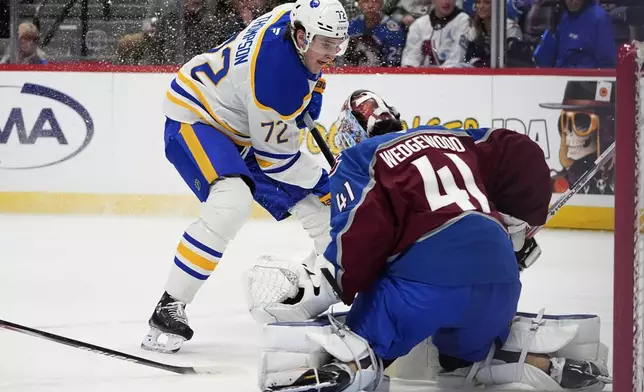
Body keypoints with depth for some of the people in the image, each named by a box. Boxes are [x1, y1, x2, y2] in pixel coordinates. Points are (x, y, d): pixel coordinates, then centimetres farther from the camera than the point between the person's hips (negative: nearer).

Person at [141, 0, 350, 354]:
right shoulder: (276, 75, -36)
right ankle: (169, 310, -29)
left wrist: (311, 92, 6)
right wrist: (327, 185, -15)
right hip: (196, 116, -10)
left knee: (321, 209, 8)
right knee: (231, 204, -36)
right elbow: (275, 155, -25)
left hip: (244, 123, 10)